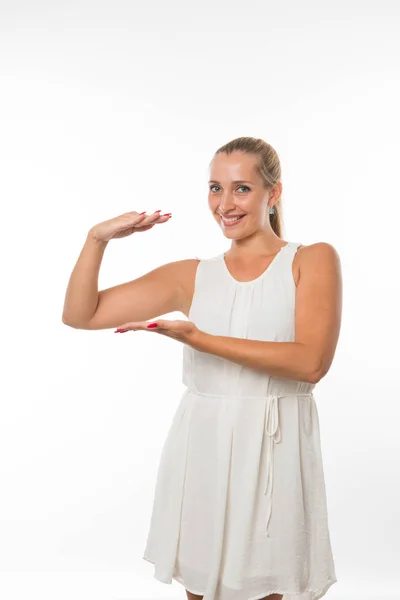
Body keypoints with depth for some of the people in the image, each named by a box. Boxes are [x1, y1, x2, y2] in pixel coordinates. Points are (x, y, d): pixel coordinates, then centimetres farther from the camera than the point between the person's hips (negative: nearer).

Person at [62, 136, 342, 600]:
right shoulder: (192, 276, 8)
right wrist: (97, 237, -7)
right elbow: (79, 315, 7)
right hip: (201, 449, 3)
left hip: (273, 451, -2)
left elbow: (310, 363, -15)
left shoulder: (313, 261, 1)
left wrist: (198, 338, -18)